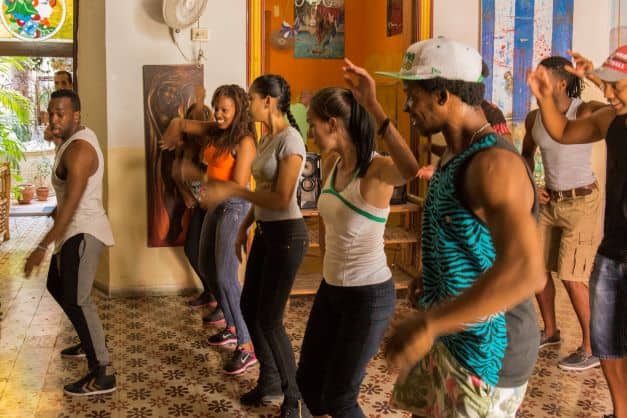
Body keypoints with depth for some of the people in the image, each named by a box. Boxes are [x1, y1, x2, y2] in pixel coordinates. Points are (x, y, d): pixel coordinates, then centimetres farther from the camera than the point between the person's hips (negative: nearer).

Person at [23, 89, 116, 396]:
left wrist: (43, 246, -30)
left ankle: (102, 375, -12)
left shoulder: (79, 150, -22)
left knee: (76, 300, -14)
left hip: (83, 232, -11)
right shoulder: (79, 138, 10)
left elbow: (71, 205, -28)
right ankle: (89, 343, 38)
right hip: (75, 230, 11)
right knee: (56, 286, 24)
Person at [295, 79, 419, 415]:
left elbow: (412, 171, -45)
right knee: (307, 379, 18)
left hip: (368, 294, -8)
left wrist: (374, 106, -49)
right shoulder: (331, 165, 3)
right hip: (331, 287, 8)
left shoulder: (377, 169, -21)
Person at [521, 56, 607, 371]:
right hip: (550, 202, 7)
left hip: (582, 202, -7)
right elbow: (527, 154, 18)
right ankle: (550, 331, 32)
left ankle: (592, 349, 9)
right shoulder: (534, 118, 1)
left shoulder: (585, 112, -17)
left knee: (572, 277, -7)